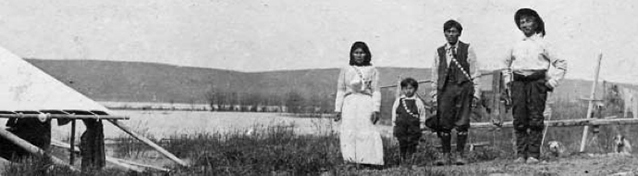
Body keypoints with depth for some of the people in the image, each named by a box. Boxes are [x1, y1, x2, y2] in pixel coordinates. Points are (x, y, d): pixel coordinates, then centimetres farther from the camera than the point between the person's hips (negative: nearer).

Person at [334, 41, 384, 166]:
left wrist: (376, 109, -5)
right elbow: (340, 90, 14)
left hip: (366, 104, -2)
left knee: (366, 134, -10)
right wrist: (338, 109, 7)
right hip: (349, 104, 2)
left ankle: (366, 162, -11)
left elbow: (376, 91, 5)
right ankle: (351, 162, -3)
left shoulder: (372, 71, 10)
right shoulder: (345, 70, 15)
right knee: (348, 135, -5)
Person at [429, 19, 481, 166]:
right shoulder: (439, 52, 13)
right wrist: (434, 96, 9)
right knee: (444, 123, -2)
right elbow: (435, 76, 14)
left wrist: (476, 93, 0)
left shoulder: (467, 49, 7)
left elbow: (475, 73, 6)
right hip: (445, 88, 2)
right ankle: (445, 154, 7)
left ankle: (459, 154, 6)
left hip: (463, 87, -2)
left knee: (462, 123, -2)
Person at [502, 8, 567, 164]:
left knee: (535, 119, -5)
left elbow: (561, 64, 5)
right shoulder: (516, 46, 17)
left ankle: (533, 154, -3)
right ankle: (521, 154, 3)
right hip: (518, 83, 3)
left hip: (537, 82, -3)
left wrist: (552, 82, -1)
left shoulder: (542, 44, 6)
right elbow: (506, 66, 32)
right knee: (519, 119, -2)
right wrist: (508, 81, 19)